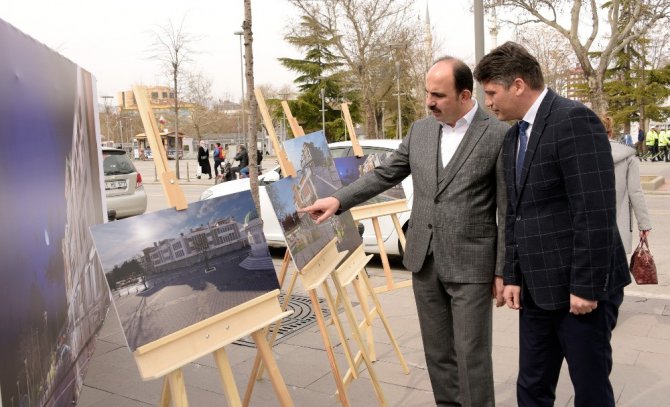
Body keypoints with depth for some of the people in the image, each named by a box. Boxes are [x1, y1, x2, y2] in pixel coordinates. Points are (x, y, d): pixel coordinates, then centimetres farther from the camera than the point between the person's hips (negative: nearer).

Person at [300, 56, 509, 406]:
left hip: (470, 265, -5)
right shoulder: (420, 130, 7)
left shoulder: (498, 135, -10)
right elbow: (385, 174, 12)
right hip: (424, 261, 5)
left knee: (471, 355, 3)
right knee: (437, 352, 16)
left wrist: (502, 270, -8)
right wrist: (339, 200, 2)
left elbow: (508, 210, -8)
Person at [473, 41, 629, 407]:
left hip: (579, 287, -7)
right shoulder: (513, 136, 12)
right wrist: (513, 276, 10)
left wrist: (586, 285, -18)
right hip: (536, 288, 7)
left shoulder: (573, 120, -15)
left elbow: (596, 211, -20)